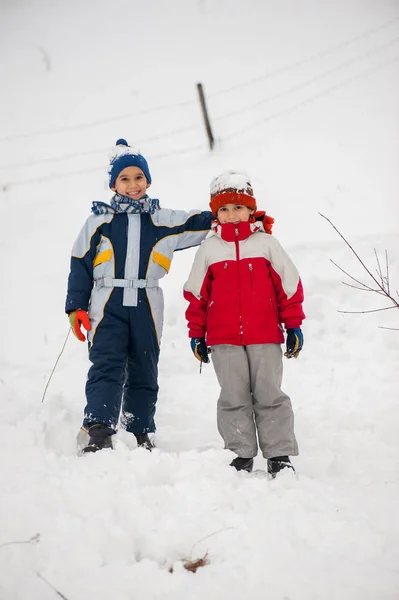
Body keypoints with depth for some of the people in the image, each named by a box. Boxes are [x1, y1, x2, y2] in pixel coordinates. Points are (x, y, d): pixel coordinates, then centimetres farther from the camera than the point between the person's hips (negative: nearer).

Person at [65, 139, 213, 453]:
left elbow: (203, 222, 10)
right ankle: (99, 432, -20)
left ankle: (141, 435, 19)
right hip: (107, 306, -2)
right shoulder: (99, 221, 6)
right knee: (106, 367, -15)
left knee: (144, 373, 9)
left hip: (146, 308, 2)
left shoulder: (162, 221, 10)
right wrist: (76, 307, -2)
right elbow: (80, 265, 6)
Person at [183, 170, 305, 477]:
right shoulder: (208, 249, 5)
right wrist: (196, 334, 10)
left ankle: (280, 455, 9)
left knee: (269, 395, 3)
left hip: (265, 336, -1)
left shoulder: (266, 243, 2)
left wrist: (294, 325, 4)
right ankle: (241, 454, 13)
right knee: (234, 397, 4)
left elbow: (289, 284, 6)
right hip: (224, 339, 1)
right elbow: (197, 294, 10)